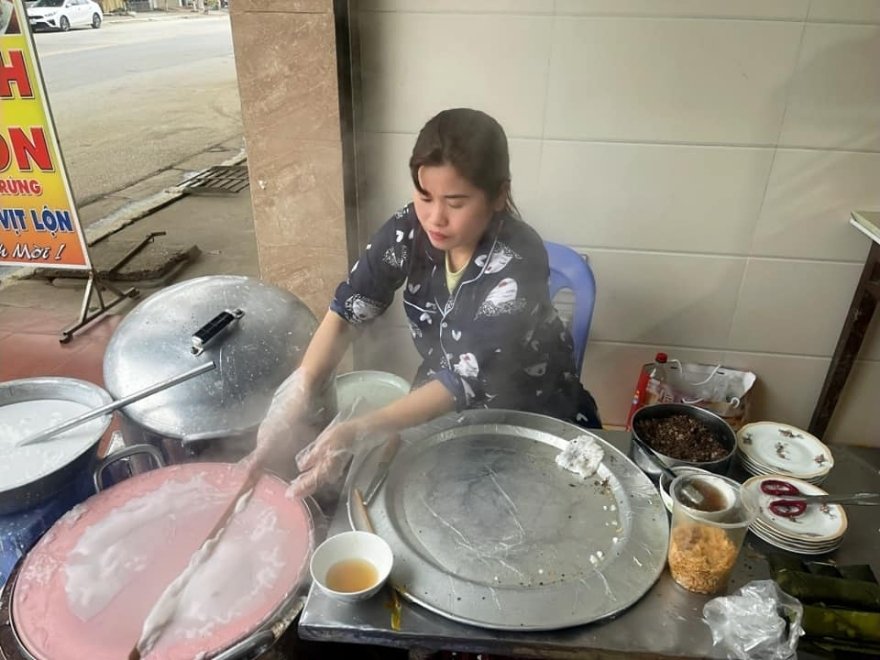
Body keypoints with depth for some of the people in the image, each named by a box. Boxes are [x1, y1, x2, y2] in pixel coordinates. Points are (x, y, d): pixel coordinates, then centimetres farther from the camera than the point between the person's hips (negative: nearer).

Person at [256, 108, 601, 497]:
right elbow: (347, 310, -16)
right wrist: (299, 389, -32)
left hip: (530, 414, -3)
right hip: (440, 405, 4)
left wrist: (357, 432, -44)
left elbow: (468, 380, -34)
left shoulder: (517, 264, -31)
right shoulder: (410, 228, -16)